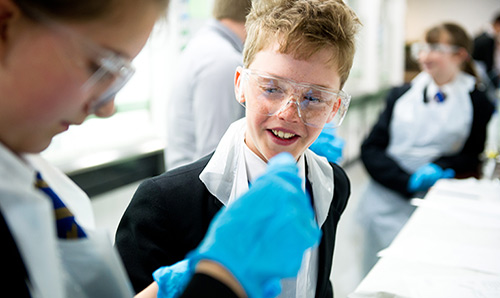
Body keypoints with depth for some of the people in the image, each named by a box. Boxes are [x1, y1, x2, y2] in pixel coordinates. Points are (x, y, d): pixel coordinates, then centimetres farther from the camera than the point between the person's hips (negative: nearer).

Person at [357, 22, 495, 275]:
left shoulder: (477, 103, 4)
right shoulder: (400, 95, 11)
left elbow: (475, 155, 6)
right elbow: (371, 149, 3)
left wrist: (440, 168, -12)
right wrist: (409, 181, -12)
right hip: (387, 205, 2)